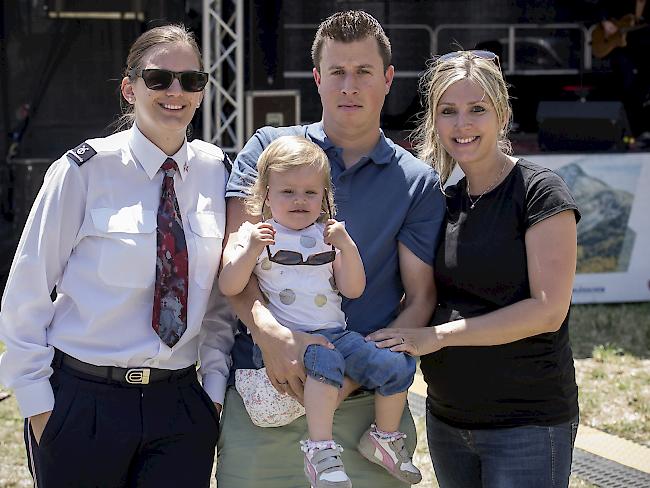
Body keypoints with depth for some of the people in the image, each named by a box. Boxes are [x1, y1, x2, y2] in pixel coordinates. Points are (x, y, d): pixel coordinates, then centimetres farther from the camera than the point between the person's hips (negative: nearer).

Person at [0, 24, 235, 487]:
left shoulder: (214, 171, 4)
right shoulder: (84, 170, -7)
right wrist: (38, 404, -4)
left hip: (180, 408, 3)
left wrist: (215, 388, 4)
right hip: (83, 403, -3)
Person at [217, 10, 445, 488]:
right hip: (261, 394, 0)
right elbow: (233, 255, -3)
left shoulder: (418, 183, 7)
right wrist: (272, 333, -22)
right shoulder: (270, 148, 6)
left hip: (363, 401, 0)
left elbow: (420, 300, 3)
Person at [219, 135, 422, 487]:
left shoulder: (327, 237, 16)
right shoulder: (257, 235, 6)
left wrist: (347, 247, -3)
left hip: (335, 334, 5)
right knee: (324, 359, -38)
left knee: (396, 365, -11)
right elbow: (228, 287, -3)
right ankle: (321, 449, -36)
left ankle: (384, 438, 13)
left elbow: (353, 289, 9)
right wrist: (251, 252, -17)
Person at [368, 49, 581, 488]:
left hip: (528, 424, -6)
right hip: (447, 419, 6)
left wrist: (437, 336, -18)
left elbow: (548, 310, -16)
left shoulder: (539, 192, -9)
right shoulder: (445, 202, 10)